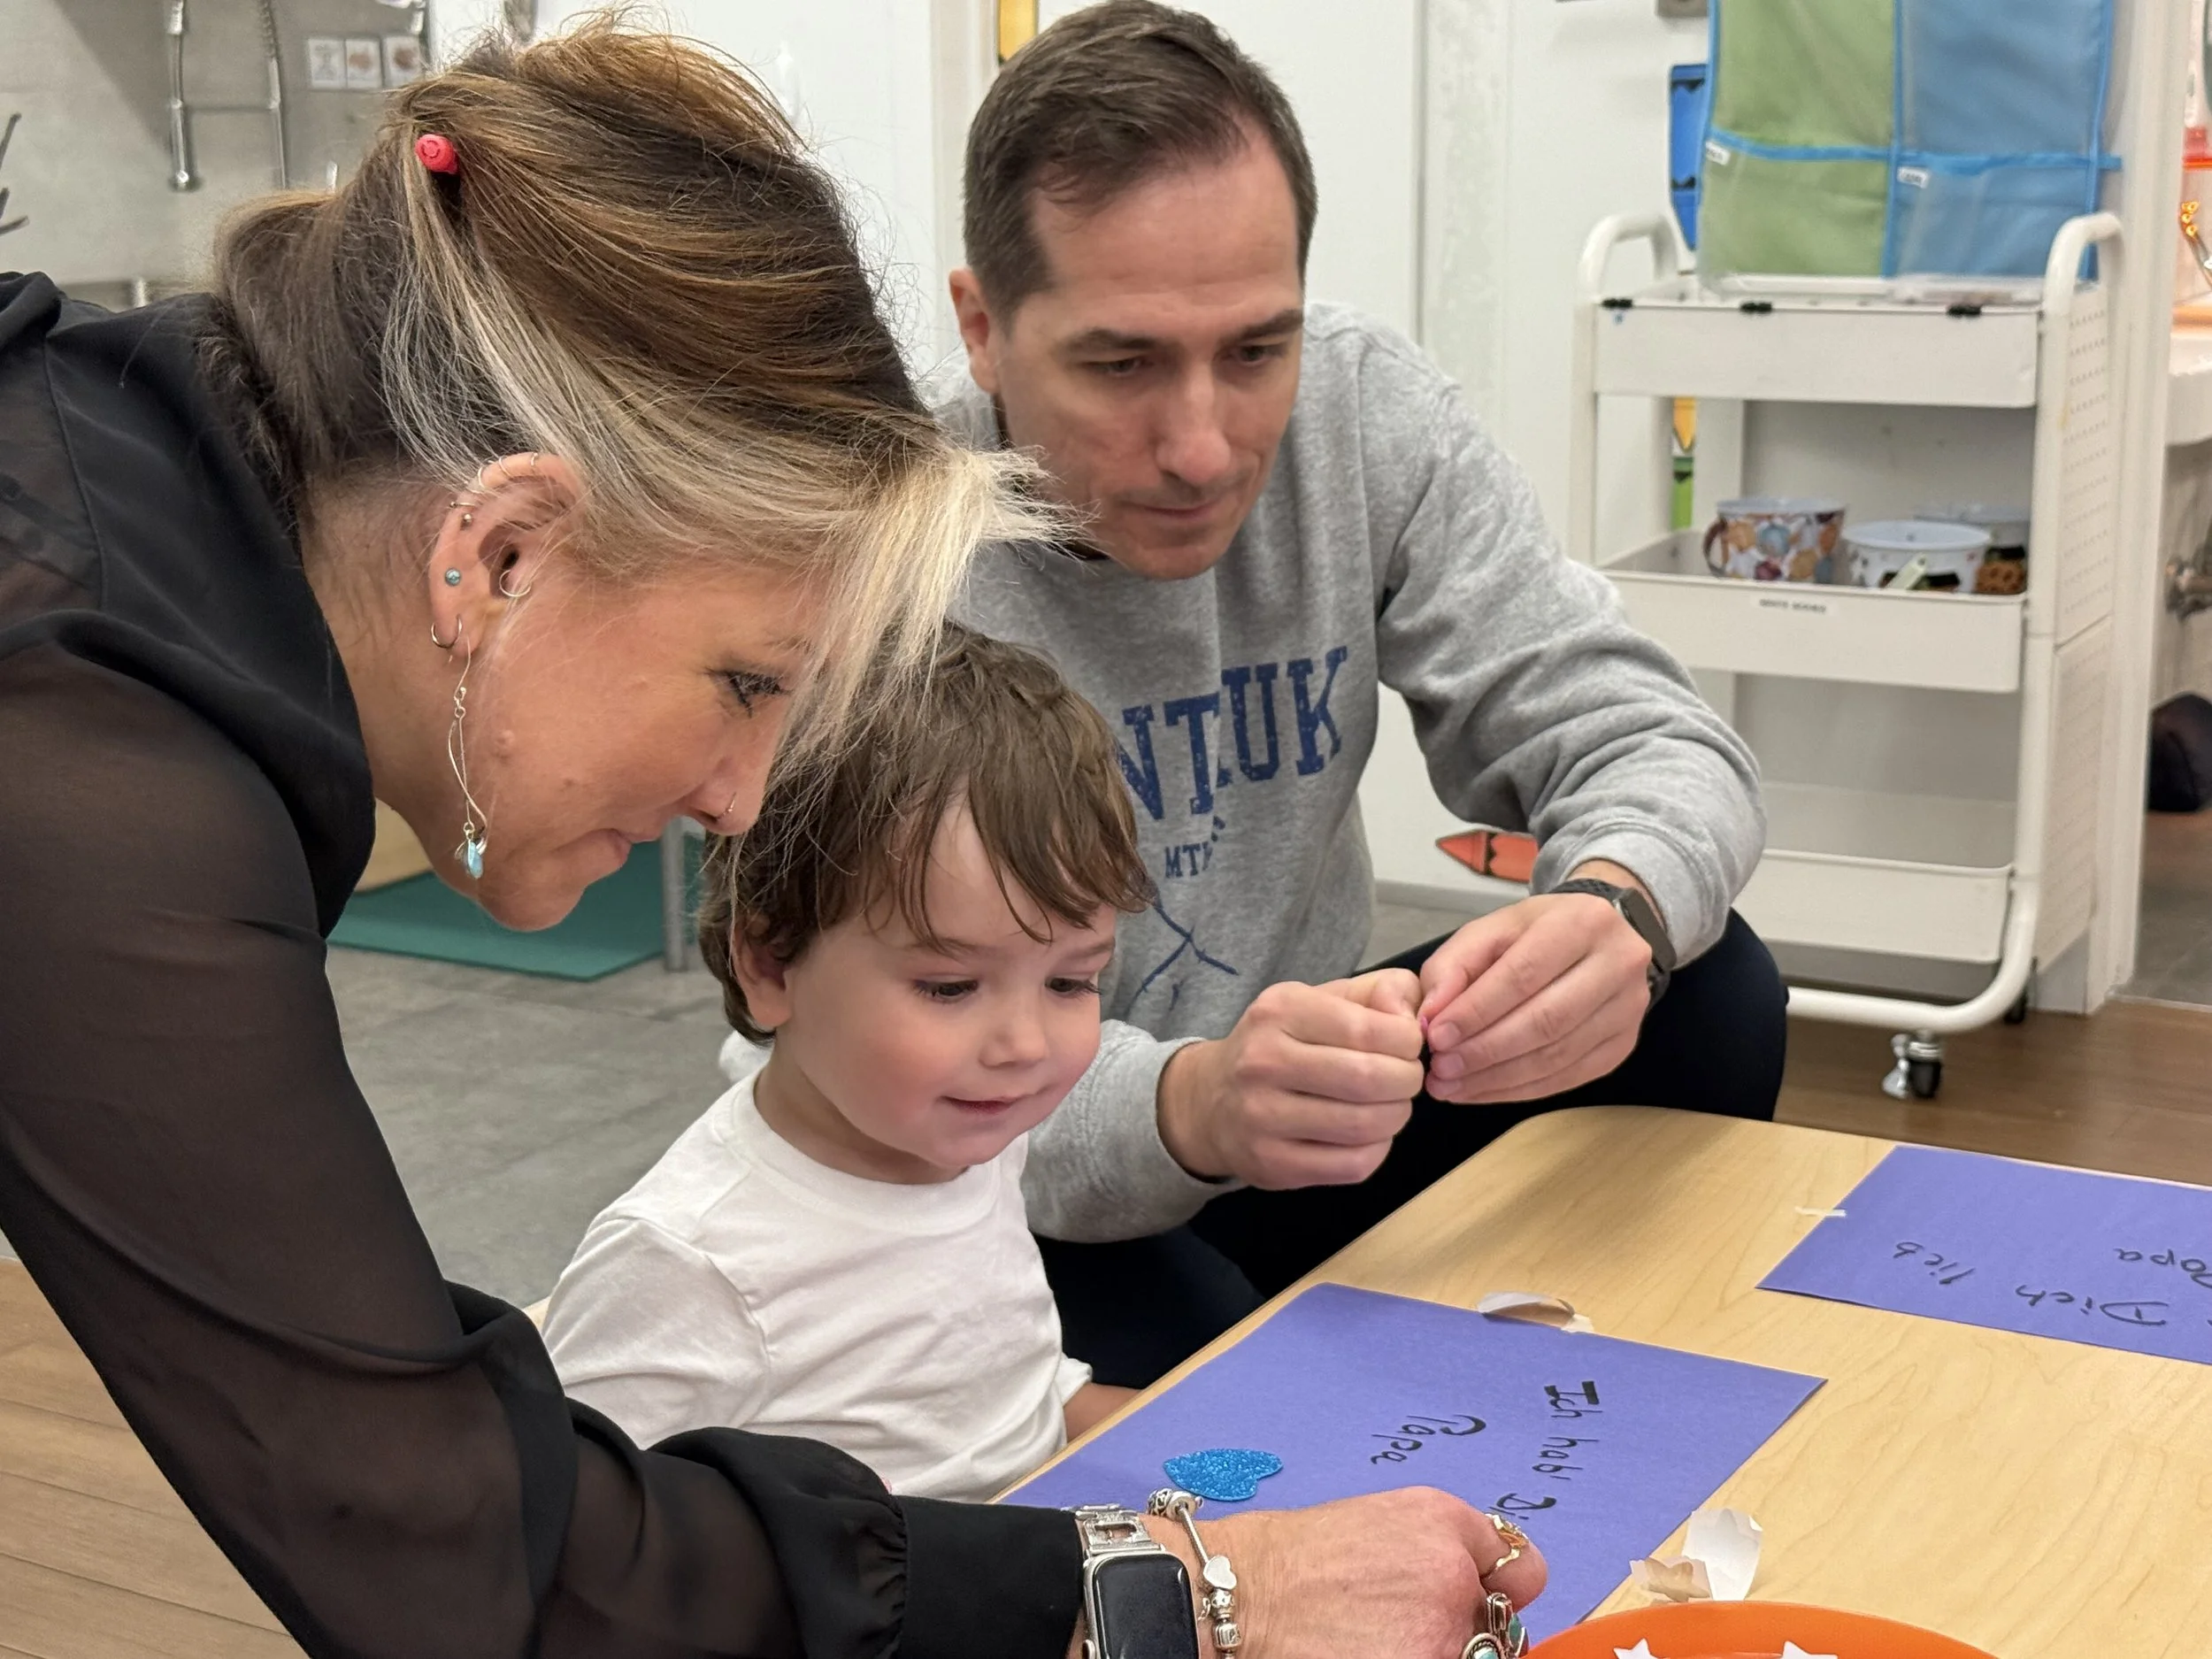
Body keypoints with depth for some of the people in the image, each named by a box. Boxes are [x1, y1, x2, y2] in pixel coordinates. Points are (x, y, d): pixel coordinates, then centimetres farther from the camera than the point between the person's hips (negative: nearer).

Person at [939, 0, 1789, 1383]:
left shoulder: (1364, 412, -11)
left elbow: (1655, 744, -12)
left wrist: (1616, 907, -37)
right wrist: (1185, 1109, -48)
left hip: (1277, 1098, 5)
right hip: (1034, 1212, -4)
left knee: (1706, 996, -15)